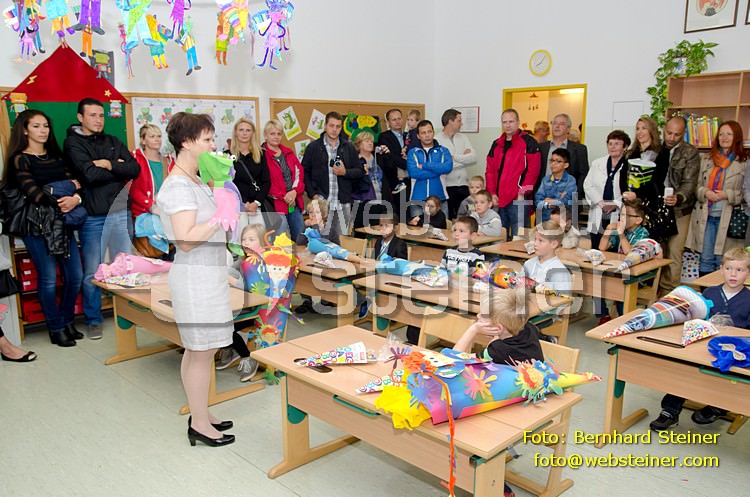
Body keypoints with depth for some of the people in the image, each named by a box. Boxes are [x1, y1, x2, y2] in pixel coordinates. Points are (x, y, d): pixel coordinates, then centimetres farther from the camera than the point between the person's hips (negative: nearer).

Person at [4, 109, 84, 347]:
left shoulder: (56, 156, 15)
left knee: (75, 275, 2)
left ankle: (68, 322, 21)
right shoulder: (20, 159, 0)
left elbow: (75, 182, 3)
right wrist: (58, 202, -22)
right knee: (48, 277, -3)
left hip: (62, 222, 5)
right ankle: (56, 328, 12)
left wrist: (76, 198, -18)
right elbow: (31, 190, -13)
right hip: (37, 225, -5)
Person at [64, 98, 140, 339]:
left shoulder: (113, 142, 14)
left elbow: (135, 169, 1)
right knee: (92, 272, 3)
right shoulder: (73, 143, 0)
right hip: (93, 217, -4)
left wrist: (109, 165, -10)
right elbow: (90, 174, -15)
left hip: (121, 212, 4)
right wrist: (119, 169, -4)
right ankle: (93, 321, 17)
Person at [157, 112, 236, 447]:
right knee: (201, 351, 0)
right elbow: (186, 240, -26)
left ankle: (200, 415, 29)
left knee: (196, 350, 17)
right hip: (196, 277, -10)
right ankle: (200, 425, 13)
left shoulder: (194, 181, 12)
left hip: (207, 275, 10)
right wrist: (221, 217, -22)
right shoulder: (178, 186, -18)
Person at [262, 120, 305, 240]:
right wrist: (283, 196, -13)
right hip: (276, 204, -6)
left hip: (295, 203, 7)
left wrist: (295, 191, -5)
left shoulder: (288, 153, 15)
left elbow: (300, 173, 12)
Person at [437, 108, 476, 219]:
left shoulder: (463, 137, 12)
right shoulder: (437, 140, -6)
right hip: (446, 186, -5)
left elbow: (473, 158, 1)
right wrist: (464, 157, -3)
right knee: (448, 219, 5)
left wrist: (454, 156, -8)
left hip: (463, 186, 5)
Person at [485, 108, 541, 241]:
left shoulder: (528, 142, -1)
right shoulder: (496, 144, 16)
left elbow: (533, 170, -8)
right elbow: (490, 170, 15)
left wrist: (523, 193, -13)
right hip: (499, 200, 6)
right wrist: (492, 193, 4)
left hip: (518, 200, -6)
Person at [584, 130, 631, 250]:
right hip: (598, 218, 4)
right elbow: (588, 185, 8)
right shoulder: (597, 164, 13)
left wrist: (616, 204, -16)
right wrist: (600, 202, -5)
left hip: (618, 218, -4)